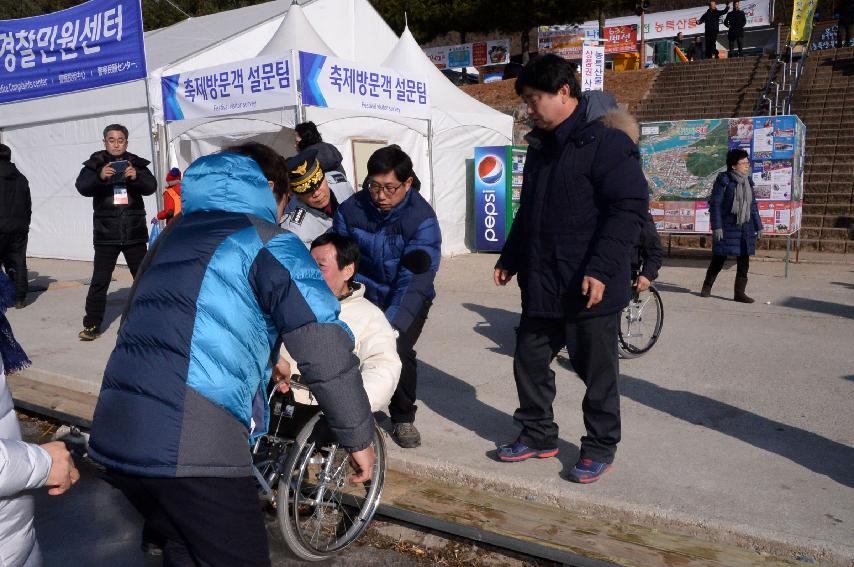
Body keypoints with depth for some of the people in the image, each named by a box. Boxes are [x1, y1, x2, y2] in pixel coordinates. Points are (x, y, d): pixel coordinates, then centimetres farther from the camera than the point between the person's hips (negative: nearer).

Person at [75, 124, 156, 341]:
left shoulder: (137, 164, 6)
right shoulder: (95, 164, 3)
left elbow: (151, 186, -5)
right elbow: (82, 187, -9)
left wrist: (137, 177, -26)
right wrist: (99, 177, -28)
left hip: (134, 232, 1)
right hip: (106, 233, -1)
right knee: (99, 280, 0)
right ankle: (91, 325, 7)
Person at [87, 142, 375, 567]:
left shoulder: (172, 235, 20)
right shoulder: (268, 242, -2)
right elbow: (326, 352, -10)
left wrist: (259, 362, 39)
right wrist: (359, 438, 1)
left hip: (114, 436, 8)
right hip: (194, 448, -7)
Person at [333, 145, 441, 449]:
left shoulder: (422, 219, -23)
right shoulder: (351, 209, -13)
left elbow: (415, 278, -31)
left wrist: (391, 324, -40)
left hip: (407, 299, -2)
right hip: (366, 293, 2)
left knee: (399, 350, -21)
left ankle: (403, 419, 6)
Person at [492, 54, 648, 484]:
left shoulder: (607, 143, -12)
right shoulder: (540, 148, 14)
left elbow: (630, 209, -19)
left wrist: (601, 269, -25)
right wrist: (509, 259, 20)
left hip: (589, 289, -8)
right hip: (541, 285, 8)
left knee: (596, 371, 6)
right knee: (529, 360, 13)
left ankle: (600, 448, 24)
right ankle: (538, 435, 31)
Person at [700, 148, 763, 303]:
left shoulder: (748, 181, 11)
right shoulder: (724, 180, -7)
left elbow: (753, 206, 17)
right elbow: (715, 204, -10)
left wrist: (758, 226, 14)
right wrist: (716, 227, -16)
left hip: (745, 227, 6)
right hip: (727, 227, -5)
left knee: (744, 261, 3)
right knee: (719, 258, 4)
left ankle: (740, 292, 9)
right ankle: (707, 286, 22)